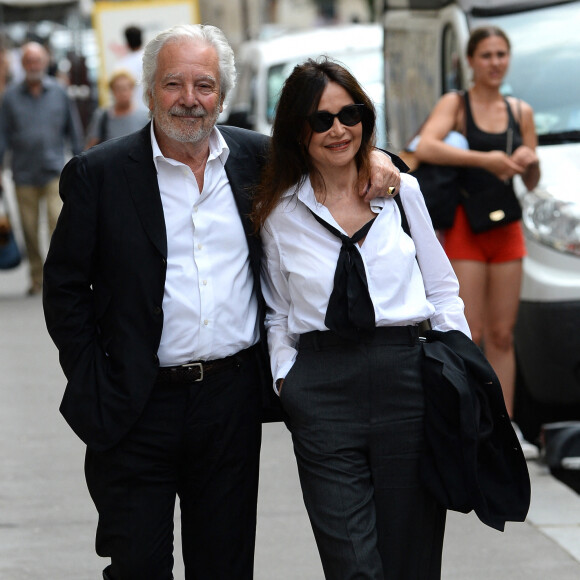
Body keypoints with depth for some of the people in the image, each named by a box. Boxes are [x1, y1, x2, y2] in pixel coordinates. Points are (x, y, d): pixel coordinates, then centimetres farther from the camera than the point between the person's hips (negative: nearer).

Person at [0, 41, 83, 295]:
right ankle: (37, 278, 17)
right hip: (24, 175, 1)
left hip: (54, 171, -1)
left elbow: (74, 131, 11)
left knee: (58, 222, -14)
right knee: (30, 229, 5)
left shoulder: (59, 93, 5)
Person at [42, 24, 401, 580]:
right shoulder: (99, 174, -5)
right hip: (139, 407, -3)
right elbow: (65, 289, -1)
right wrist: (93, 388, -7)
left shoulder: (254, 156, 5)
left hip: (233, 402, 3)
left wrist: (368, 154, 0)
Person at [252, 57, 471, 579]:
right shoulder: (279, 214, 8)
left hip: (407, 377, 1)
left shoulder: (402, 191, 9)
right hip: (323, 394, -1)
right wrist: (286, 376, 1)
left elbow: (442, 290, 13)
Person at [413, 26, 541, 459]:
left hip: (506, 228, 5)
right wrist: (486, 159, -24)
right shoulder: (455, 105, -2)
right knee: (468, 336, -7)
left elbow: (532, 184, 17)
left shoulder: (520, 112, 12)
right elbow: (426, 148, -22)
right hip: (464, 226, -5)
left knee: (502, 335, 7)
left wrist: (530, 162, -6)